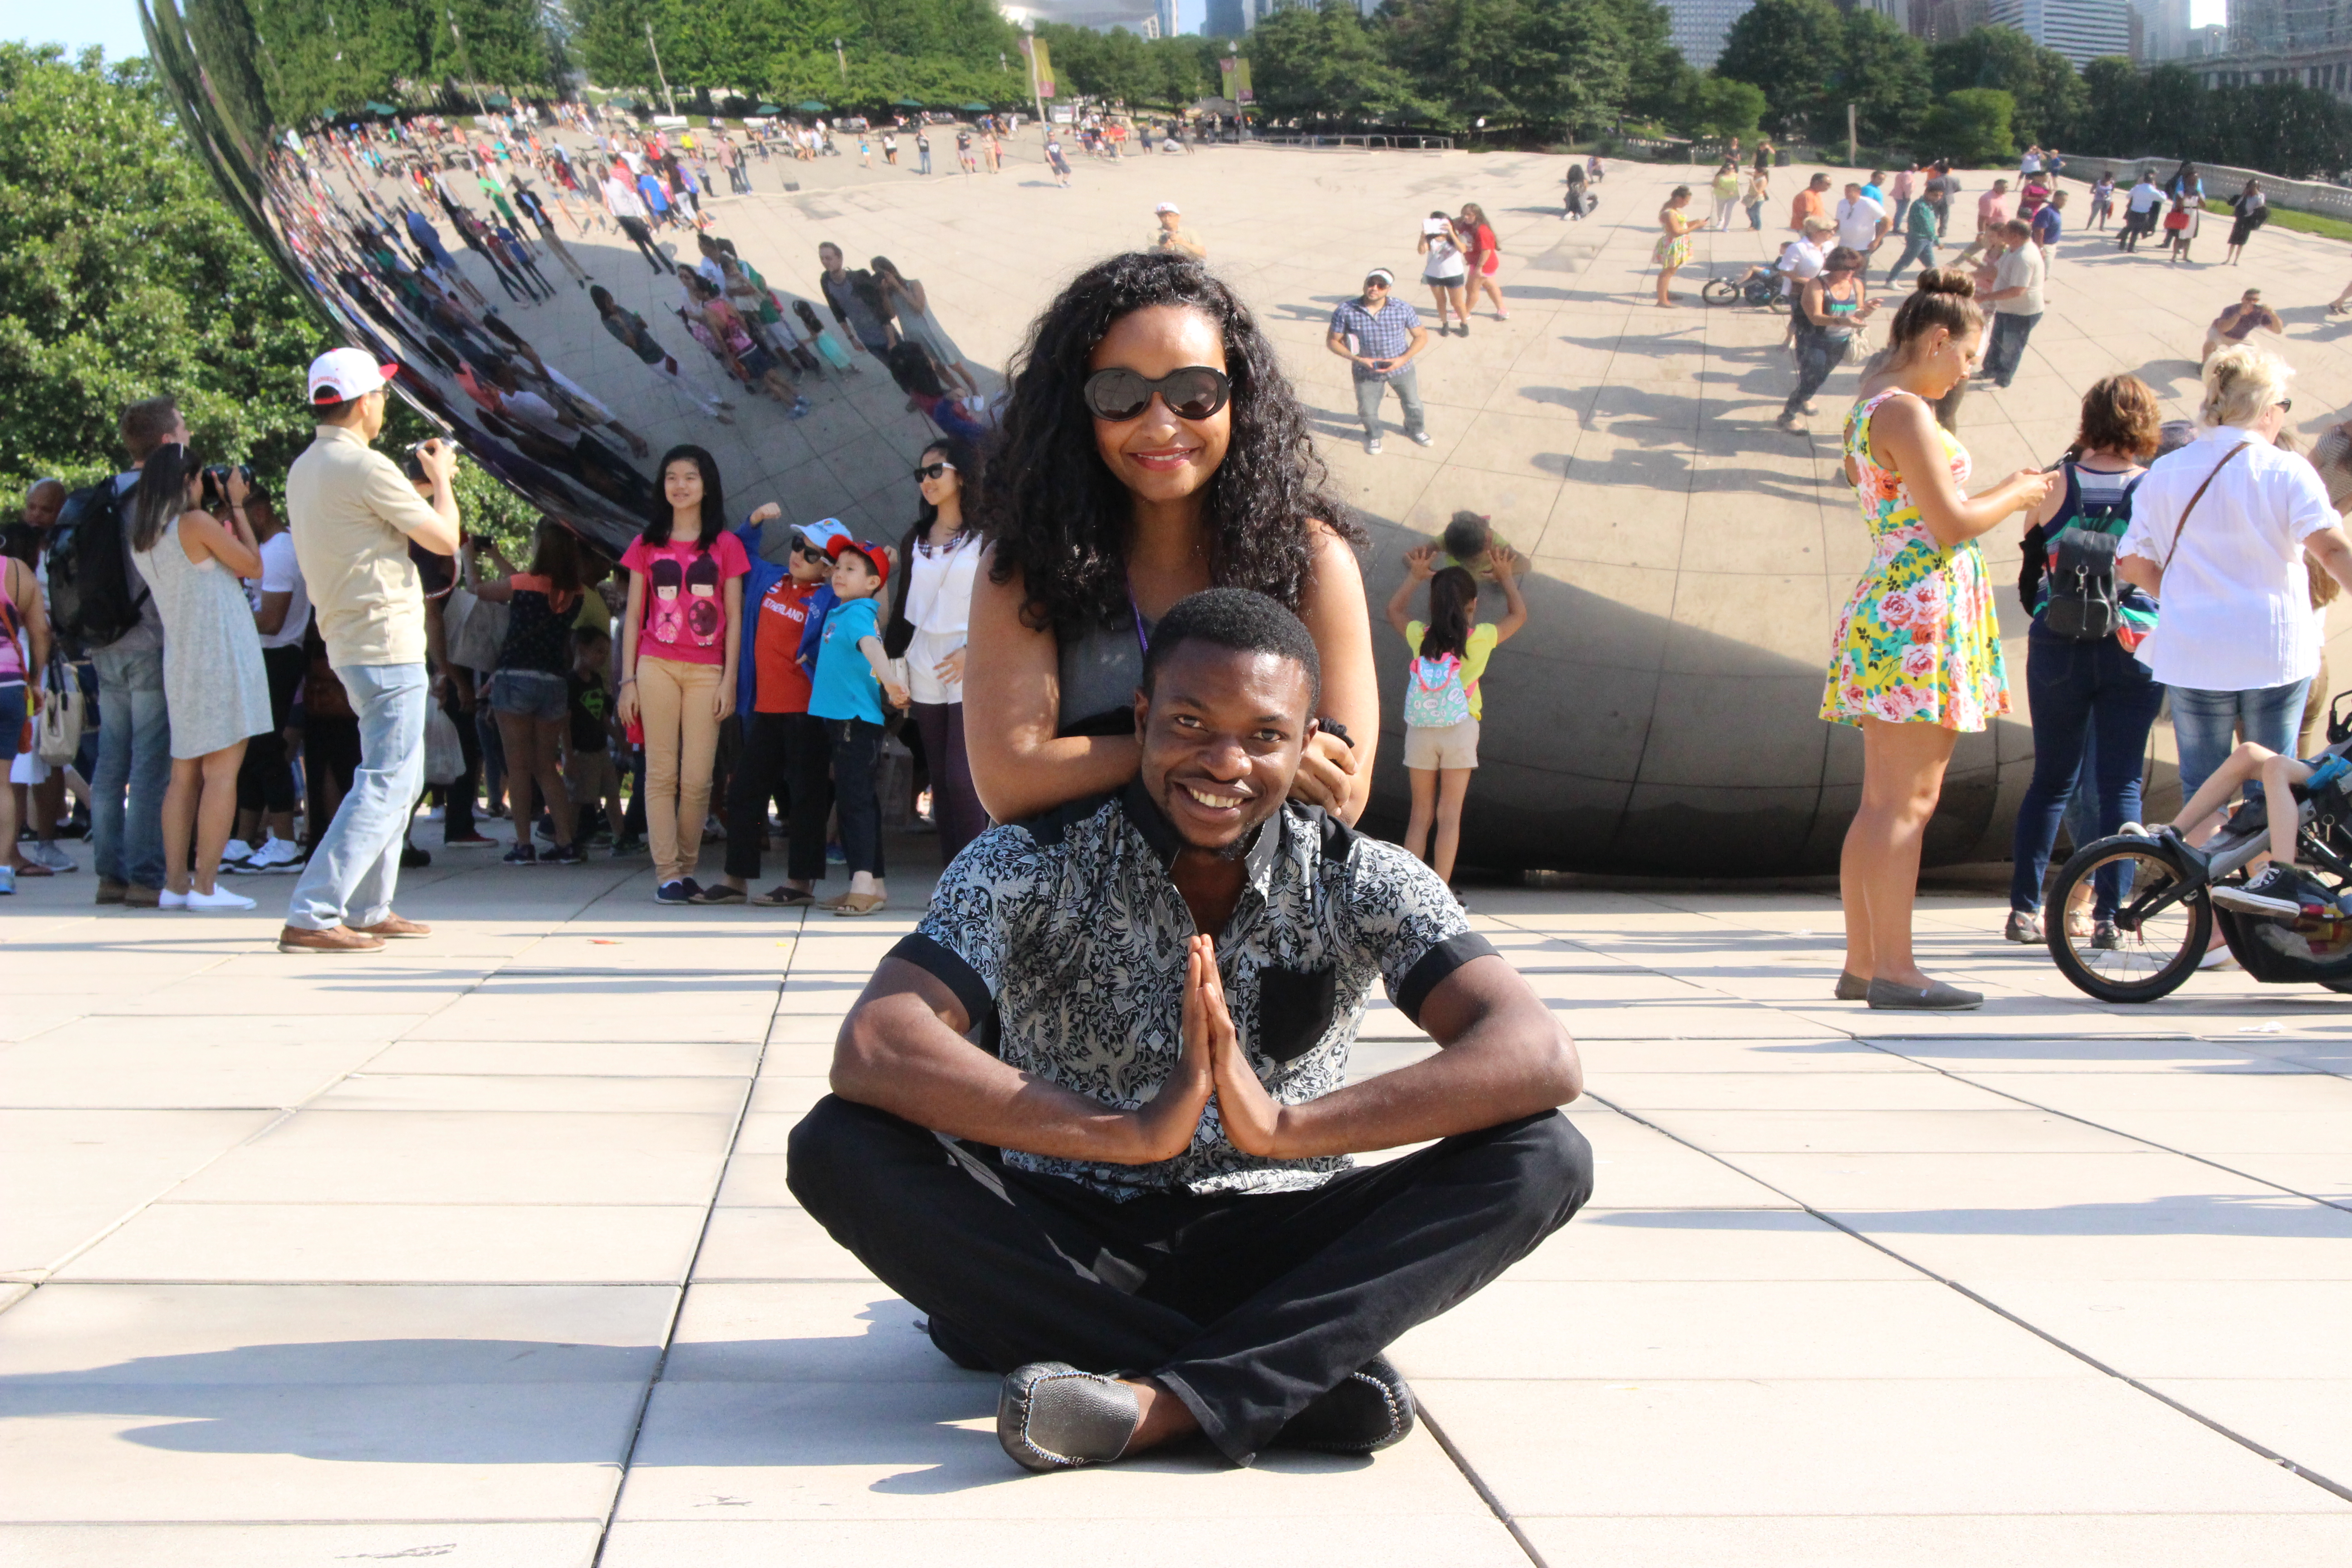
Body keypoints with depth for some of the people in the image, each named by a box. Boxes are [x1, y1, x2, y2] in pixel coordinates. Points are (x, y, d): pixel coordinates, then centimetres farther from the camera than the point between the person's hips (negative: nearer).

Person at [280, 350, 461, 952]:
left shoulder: (304, 470, 11)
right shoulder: (366, 467, -16)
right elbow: (445, 539, -11)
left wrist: (416, 478, 25)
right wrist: (441, 479, 6)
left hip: (349, 645, 10)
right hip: (388, 642, -10)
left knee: (399, 779, 20)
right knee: (385, 785, -9)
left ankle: (367, 909, 23)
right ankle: (311, 917, -15)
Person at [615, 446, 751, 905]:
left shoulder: (725, 545, 7)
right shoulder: (647, 544, 10)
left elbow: (734, 618, 6)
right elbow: (633, 614, 10)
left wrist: (729, 679, -2)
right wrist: (628, 679, 3)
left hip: (706, 671, -1)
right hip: (656, 666, 1)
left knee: (697, 778, -4)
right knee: (661, 773, -4)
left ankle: (687, 867, 9)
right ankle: (667, 873, -3)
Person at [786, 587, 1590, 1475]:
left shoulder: (1360, 885, -5)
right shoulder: (1032, 868, -8)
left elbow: (1541, 1059, -20)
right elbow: (872, 1052, -25)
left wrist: (1285, 1126, -33)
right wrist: (1134, 1132, -35)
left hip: (1272, 1258, 0)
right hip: (1058, 1252, 0)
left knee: (1546, 1158, -21)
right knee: (837, 1147, -27)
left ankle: (1165, 1402, -35)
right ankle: (1301, 1381, -31)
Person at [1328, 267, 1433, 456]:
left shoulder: (1402, 309, -15)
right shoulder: (1346, 311, -18)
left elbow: (1421, 336, -5)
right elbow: (1332, 341, -9)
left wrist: (1403, 359, -19)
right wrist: (1357, 359, -21)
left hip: (1401, 368, 1)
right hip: (1366, 372, -1)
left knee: (1412, 404, 20)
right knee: (1367, 411, 13)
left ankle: (1415, 429, 53)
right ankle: (1373, 436, 47)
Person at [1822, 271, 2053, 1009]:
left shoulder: (1876, 406, 18)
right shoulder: (1905, 412, -13)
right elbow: (1951, 522, -17)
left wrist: (1999, 493, 20)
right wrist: (2017, 495, 0)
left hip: (1885, 613, 10)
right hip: (1917, 617, -10)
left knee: (1881, 804, 11)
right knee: (1906, 801, -9)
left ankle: (1862, 963, 13)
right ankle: (1894, 968, -9)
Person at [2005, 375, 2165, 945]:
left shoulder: (2056, 485, -2)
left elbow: (2029, 581, 6)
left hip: (2057, 647, 2)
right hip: (2133, 650, -2)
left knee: (2052, 781, 12)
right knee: (2120, 784, 3)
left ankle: (2024, 908, 11)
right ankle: (2108, 913, -2)